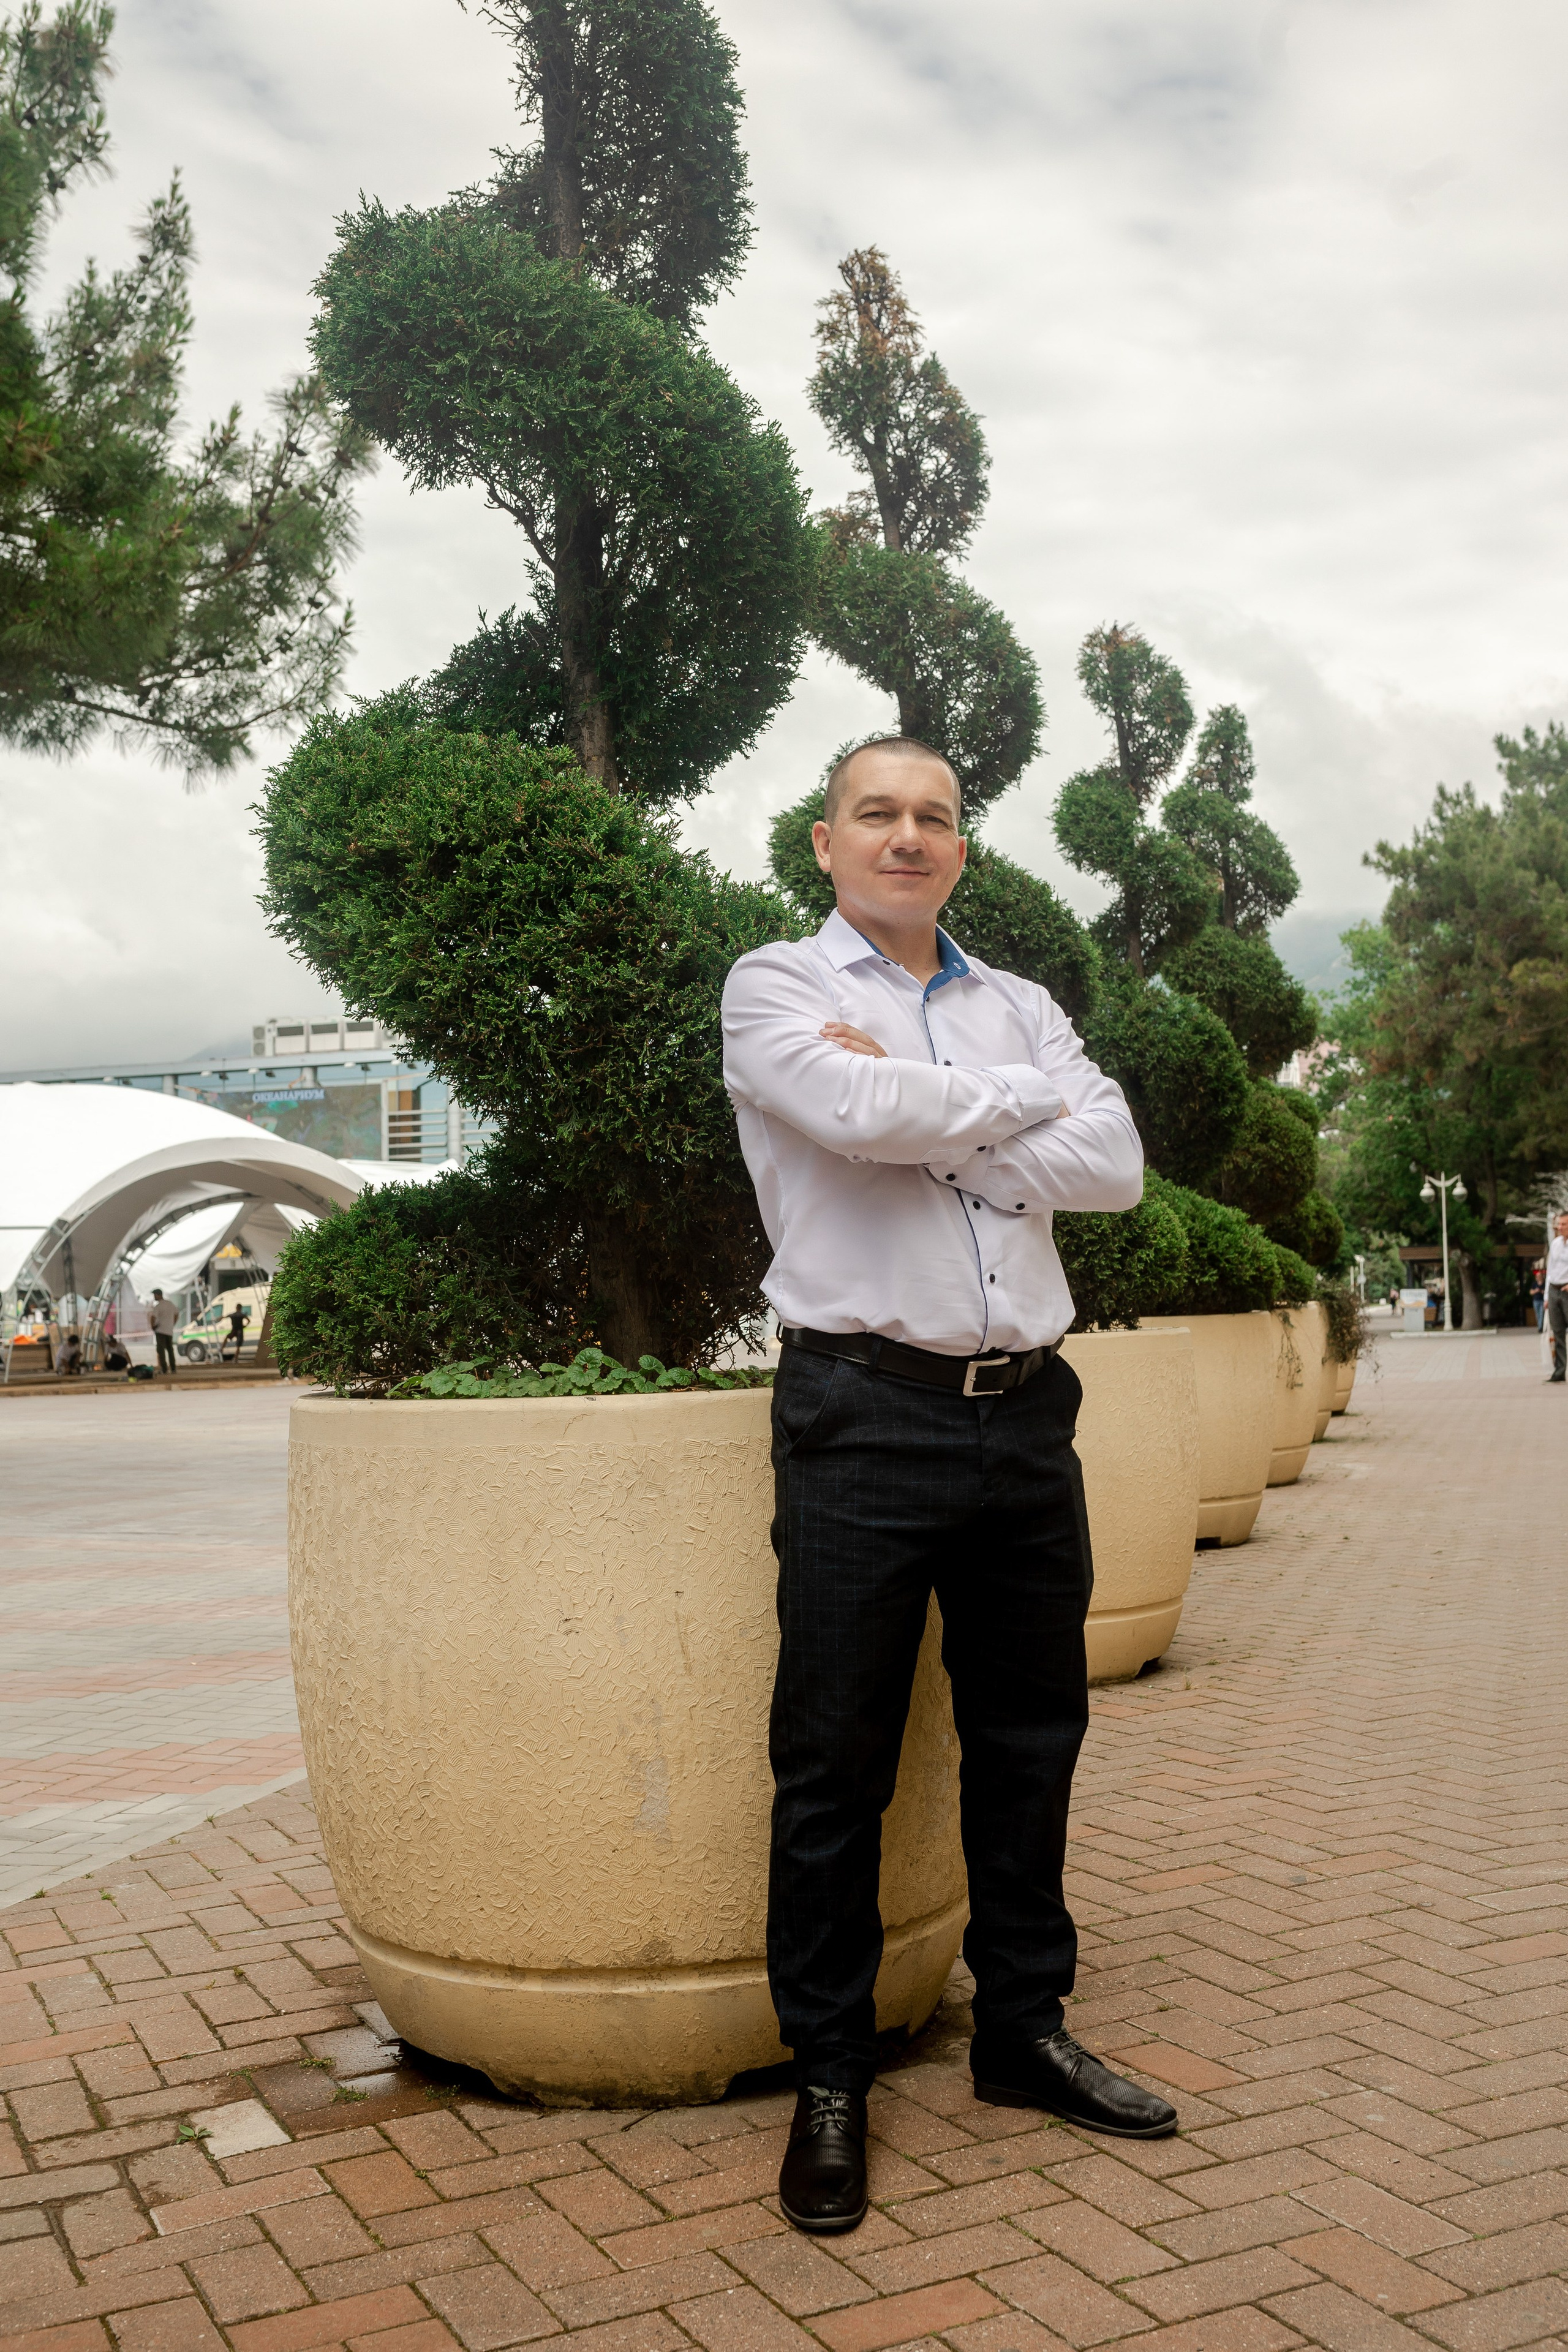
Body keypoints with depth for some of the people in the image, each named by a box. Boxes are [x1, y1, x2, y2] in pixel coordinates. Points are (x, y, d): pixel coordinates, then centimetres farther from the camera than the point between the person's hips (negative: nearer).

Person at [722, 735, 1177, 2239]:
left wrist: (922, 1125, -10)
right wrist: (1024, 1102, -4)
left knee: (1031, 1739, 15)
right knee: (834, 1763, 3)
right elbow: (859, 1114, -19)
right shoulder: (774, 987, 2)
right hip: (867, 1416, -5)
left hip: (1025, 1411, 5)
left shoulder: (1021, 1007, 14)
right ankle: (828, 2082, 18)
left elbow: (1114, 1167, -2)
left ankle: (1024, 2031, 32)